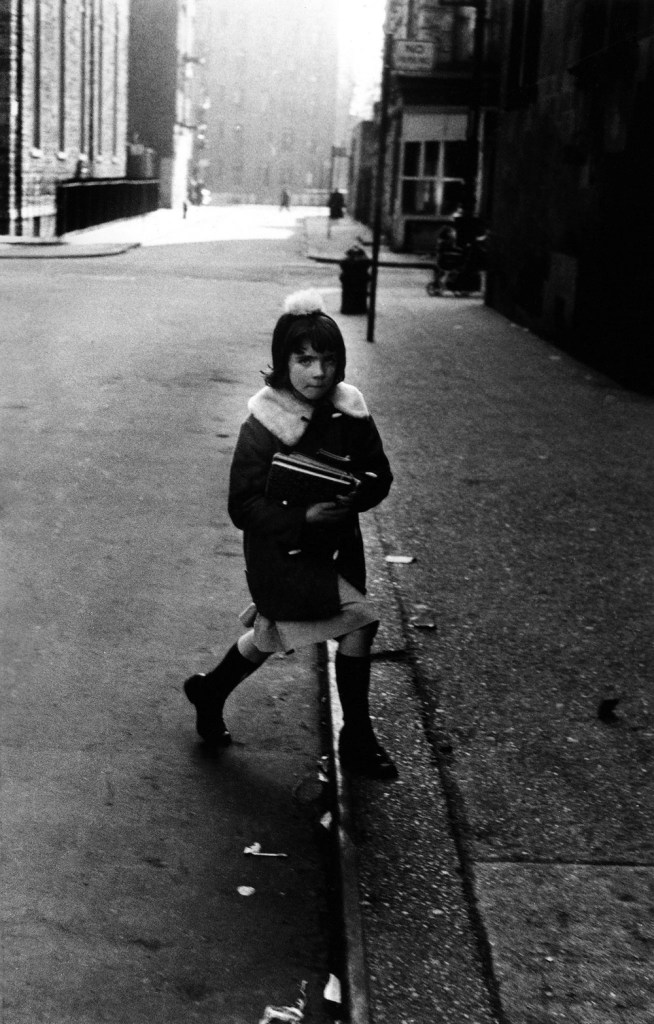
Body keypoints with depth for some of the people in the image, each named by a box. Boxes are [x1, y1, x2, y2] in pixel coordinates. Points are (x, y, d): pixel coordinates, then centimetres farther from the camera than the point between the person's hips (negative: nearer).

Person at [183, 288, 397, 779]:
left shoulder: (349, 412, -5)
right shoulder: (265, 425, -18)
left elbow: (380, 476, 2)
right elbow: (243, 507, -17)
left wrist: (355, 495, -21)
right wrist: (303, 517, -31)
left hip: (335, 545, 6)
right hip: (283, 551, -6)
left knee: (269, 636, 19)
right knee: (357, 623, -12)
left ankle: (209, 691, 43)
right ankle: (357, 739, 7)